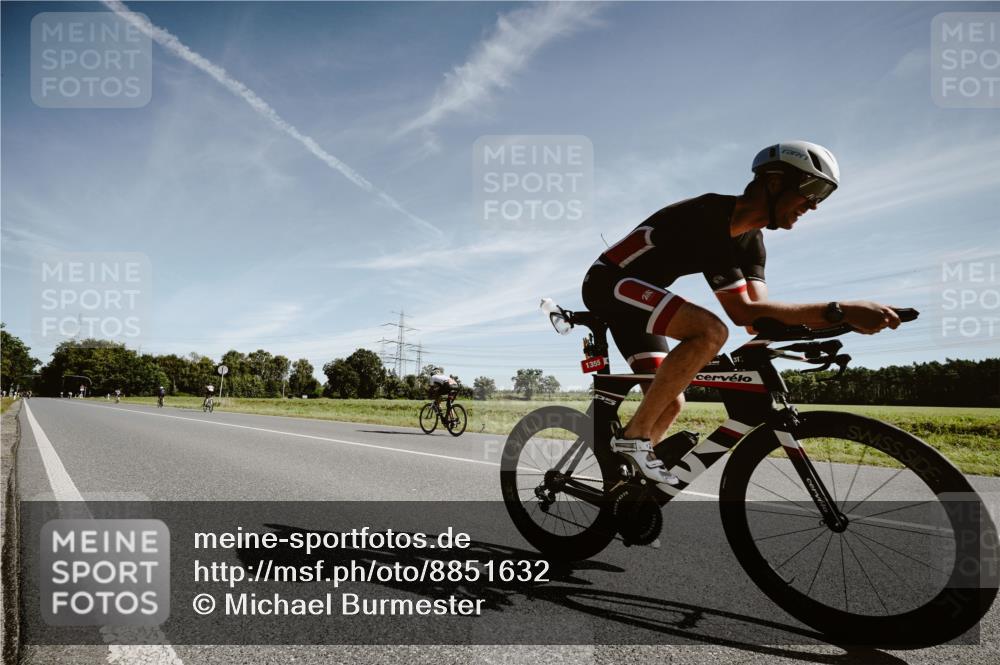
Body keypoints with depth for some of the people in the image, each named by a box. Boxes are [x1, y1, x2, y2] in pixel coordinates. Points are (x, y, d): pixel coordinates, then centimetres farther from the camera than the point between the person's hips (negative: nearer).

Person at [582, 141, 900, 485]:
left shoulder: (751, 241, 4)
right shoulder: (711, 215, -24)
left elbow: (759, 321, -6)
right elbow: (743, 313, -31)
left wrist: (836, 323, -18)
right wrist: (840, 310, -35)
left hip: (632, 298, 10)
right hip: (610, 282, -10)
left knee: (670, 403, 5)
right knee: (711, 331, -30)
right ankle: (634, 436, -21)